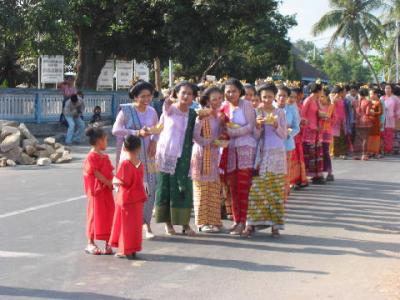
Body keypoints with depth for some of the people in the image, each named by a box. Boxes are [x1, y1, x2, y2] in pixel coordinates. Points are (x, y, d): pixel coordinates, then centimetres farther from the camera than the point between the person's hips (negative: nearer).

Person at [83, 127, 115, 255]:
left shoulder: (105, 157, 14)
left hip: (107, 191, 8)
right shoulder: (91, 157, -12)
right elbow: (96, 173, -18)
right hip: (97, 191, -8)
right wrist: (109, 183, -18)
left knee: (108, 216, 8)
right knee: (95, 216, 0)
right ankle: (91, 243, 10)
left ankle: (108, 243, 14)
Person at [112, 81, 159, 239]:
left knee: (150, 188, -1)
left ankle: (146, 223, 11)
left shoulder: (152, 111, 6)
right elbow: (116, 130, -16)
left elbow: (156, 129, 21)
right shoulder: (126, 110, -7)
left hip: (147, 156, 4)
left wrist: (154, 141, 1)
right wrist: (137, 133, -22)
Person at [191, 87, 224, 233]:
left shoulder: (219, 115, 10)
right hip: (202, 154, -6)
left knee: (215, 188, 6)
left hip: (214, 154, 6)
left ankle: (213, 221, 11)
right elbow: (195, 136, -17)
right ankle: (202, 222, 5)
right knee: (202, 188, -1)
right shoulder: (202, 116, -11)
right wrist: (210, 142, -18)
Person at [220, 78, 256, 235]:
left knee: (243, 186, -7)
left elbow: (250, 126, -9)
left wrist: (232, 132, -17)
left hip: (246, 147, -4)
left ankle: (243, 221, -4)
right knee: (233, 187, 5)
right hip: (230, 148, 5)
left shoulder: (246, 105, -3)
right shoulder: (224, 106, 9)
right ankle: (236, 220, 12)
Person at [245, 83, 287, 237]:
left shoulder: (280, 113, 6)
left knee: (276, 191, -1)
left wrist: (276, 126, -12)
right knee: (256, 189, -7)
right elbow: (255, 136, 3)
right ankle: (251, 223, -6)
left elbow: (284, 136, 5)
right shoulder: (257, 112, 6)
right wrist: (258, 126, -15)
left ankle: (275, 224, 3)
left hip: (277, 153, 0)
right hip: (261, 153, 0)